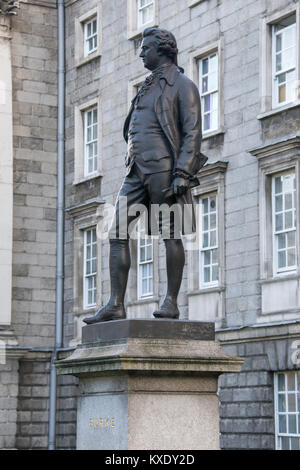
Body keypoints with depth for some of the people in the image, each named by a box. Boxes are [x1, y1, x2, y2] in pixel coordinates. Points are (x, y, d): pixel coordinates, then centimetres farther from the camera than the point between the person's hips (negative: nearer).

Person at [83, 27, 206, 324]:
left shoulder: (183, 85, 1)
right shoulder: (147, 88, 26)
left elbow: (193, 133, -9)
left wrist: (182, 175, -19)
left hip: (163, 167, -8)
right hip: (137, 171, 8)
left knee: (171, 235, -3)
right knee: (117, 232, -3)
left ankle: (171, 303, 1)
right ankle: (116, 305, -6)